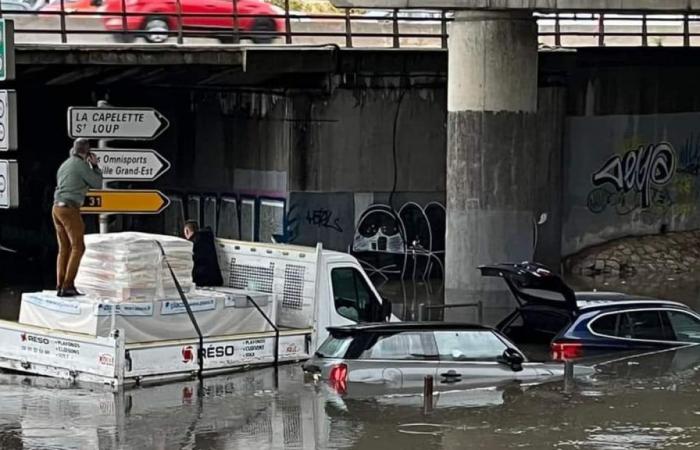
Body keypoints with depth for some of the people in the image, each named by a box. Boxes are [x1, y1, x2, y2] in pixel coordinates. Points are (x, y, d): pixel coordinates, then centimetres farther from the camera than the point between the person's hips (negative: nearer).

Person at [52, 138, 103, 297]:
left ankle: (61, 287, 5)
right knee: (78, 247, -7)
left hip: (57, 209, 9)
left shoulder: (64, 166, 18)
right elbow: (97, 184, -1)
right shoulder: (81, 165, -9)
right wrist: (95, 165, 9)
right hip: (70, 210, -9)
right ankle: (68, 286, -14)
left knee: (64, 249, 10)